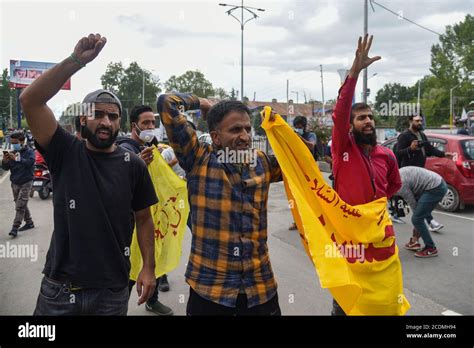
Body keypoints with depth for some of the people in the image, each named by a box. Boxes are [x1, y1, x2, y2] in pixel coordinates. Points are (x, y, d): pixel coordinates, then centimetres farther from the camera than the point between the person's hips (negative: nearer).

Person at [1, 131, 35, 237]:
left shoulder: (29, 151, -7)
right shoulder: (13, 153, 7)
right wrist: (5, 161, -13)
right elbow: (6, 168, 8)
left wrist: (17, 158, -34)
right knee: (22, 205, 14)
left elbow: (29, 162, -25)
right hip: (15, 183, 6)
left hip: (26, 182, -6)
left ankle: (15, 227, -11)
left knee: (20, 206, -12)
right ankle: (29, 223, 27)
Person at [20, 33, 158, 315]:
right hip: (59, 287, 0)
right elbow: (30, 101, -15)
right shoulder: (66, 152, -3)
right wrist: (76, 61, -22)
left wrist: (149, 268, -2)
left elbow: (144, 219, 4)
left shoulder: (133, 165, -2)